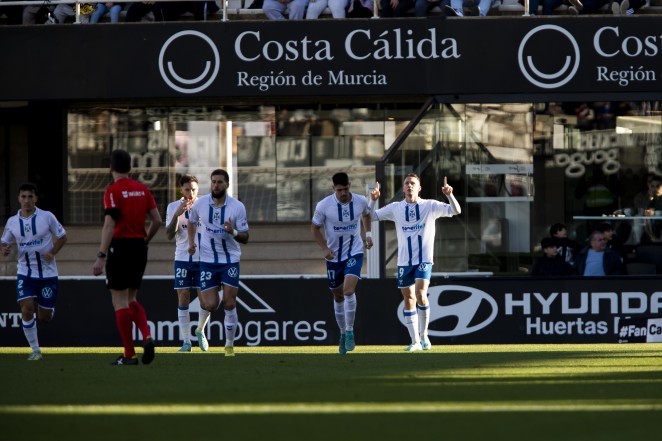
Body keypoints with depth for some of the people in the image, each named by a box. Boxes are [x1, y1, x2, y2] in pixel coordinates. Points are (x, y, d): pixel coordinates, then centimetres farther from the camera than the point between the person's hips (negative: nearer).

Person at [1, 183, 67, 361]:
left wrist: (52, 253, -14)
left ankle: (48, 309, 44)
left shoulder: (47, 217, -7)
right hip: (25, 272, 1)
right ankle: (35, 350, -2)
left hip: (47, 272, -1)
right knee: (27, 310, -16)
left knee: (45, 318, 4)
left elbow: (62, 236, 3)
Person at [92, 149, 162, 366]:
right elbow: (157, 220, 7)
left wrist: (101, 257, -17)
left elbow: (109, 225, -17)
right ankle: (147, 336, -7)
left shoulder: (113, 190, -10)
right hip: (139, 247, 6)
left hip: (120, 246, -6)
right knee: (131, 299, 17)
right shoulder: (142, 189, 8)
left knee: (120, 301, 1)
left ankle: (129, 355, 0)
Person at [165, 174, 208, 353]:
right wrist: (177, 215, -22)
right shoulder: (173, 207, 1)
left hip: (203, 259, 0)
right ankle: (186, 341, 2)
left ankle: (200, 331, 24)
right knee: (183, 299, -3)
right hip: (182, 259, 0)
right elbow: (170, 235, -7)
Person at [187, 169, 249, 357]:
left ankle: (229, 345, 7)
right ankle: (200, 328, 28)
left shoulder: (237, 207, -9)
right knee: (210, 304, -6)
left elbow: (245, 237, -5)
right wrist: (191, 241, 3)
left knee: (229, 304, -6)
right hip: (207, 261, 1)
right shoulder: (200, 204, -5)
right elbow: (192, 222, 18)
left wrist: (233, 232, -26)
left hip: (230, 260, -1)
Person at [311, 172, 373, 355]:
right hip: (334, 256, 1)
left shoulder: (361, 201, -9)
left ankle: (349, 332, -12)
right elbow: (315, 228, -2)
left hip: (354, 252, -1)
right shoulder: (323, 206, -15)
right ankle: (343, 333, 29)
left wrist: (368, 233, 6)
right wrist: (325, 248, -13)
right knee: (338, 296, 11)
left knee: (349, 290, -22)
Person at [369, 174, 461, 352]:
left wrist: (449, 195, -25)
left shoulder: (430, 206, -1)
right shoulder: (396, 208, 6)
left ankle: (424, 335, -4)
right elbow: (372, 216, 9)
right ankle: (415, 342, 12)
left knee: (421, 295, -20)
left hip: (424, 260, -3)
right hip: (404, 262, 3)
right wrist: (373, 200, -9)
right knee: (409, 300, 4)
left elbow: (455, 211, -7)